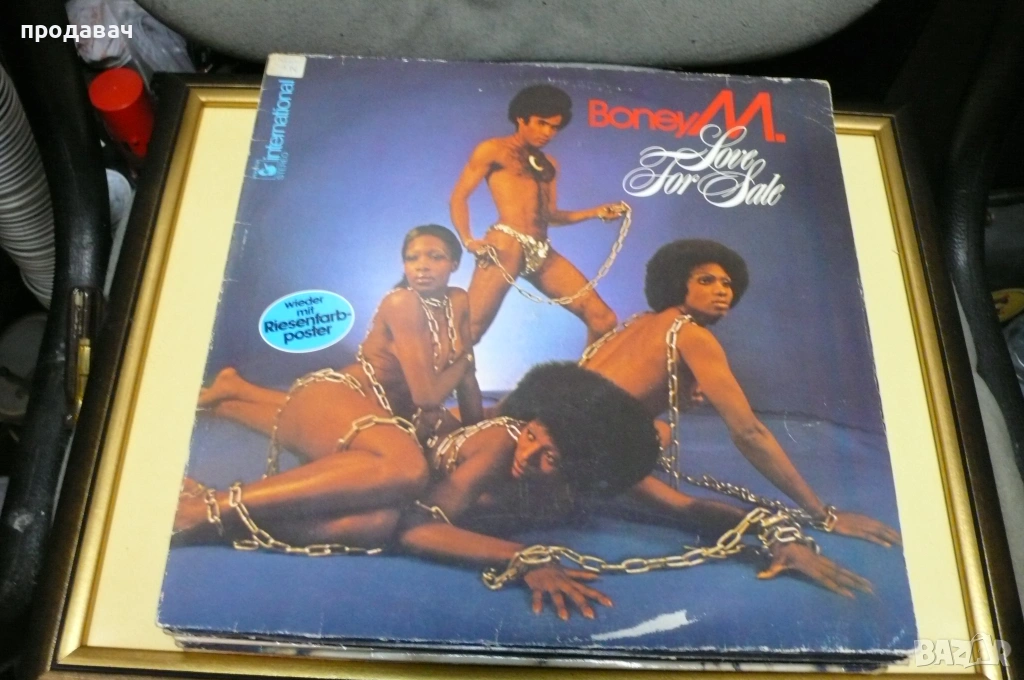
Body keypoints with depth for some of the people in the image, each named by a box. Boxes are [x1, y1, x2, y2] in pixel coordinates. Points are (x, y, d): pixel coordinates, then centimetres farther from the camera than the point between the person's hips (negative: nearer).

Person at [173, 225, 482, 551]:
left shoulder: (458, 302, 11)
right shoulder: (402, 302, -11)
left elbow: (464, 376, 18)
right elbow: (426, 395, -14)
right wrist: (463, 358, 2)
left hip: (375, 411, 12)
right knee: (408, 467, -37)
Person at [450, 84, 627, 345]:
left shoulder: (549, 165, 25)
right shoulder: (493, 150, 8)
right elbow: (459, 197, 4)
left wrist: (596, 213, 9)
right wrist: (468, 241, -11)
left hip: (542, 253, 6)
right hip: (505, 245, -6)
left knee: (603, 318, 0)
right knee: (470, 326, -15)